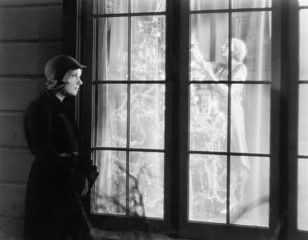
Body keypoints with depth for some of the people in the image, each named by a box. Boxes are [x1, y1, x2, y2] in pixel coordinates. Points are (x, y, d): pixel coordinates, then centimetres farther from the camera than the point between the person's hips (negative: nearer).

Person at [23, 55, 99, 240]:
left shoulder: (62, 108, 13)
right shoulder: (40, 109, -13)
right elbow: (45, 154, -19)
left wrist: (88, 171, -4)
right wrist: (78, 181, -15)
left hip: (66, 187, 9)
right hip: (49, 188, -9)